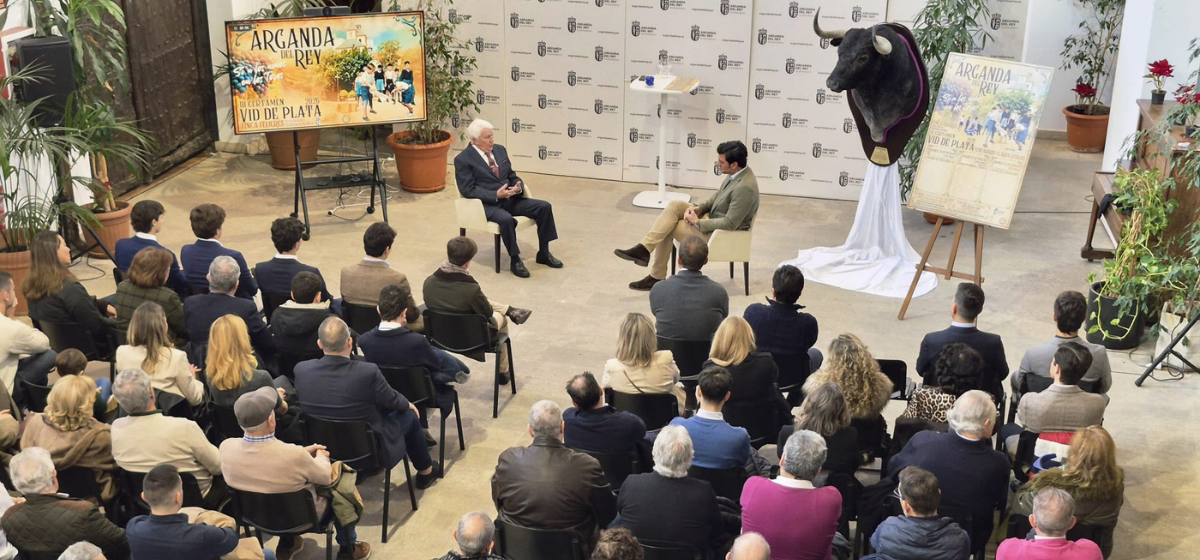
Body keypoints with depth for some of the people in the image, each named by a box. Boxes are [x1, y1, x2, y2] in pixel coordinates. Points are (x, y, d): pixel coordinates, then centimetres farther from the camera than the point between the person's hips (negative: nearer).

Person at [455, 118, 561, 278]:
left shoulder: (500, 150, 12)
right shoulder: (463, 159, -8)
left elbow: (512, 176, 18)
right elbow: (468, 190, -14)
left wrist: (518, 186, -7)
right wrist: (496, 195, -23)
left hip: (510, 199, 7)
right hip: (487, 204, -7)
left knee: (544, 206, -10)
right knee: (507, 219, -38)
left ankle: (543, 253, 2)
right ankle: (515, 260, -18)